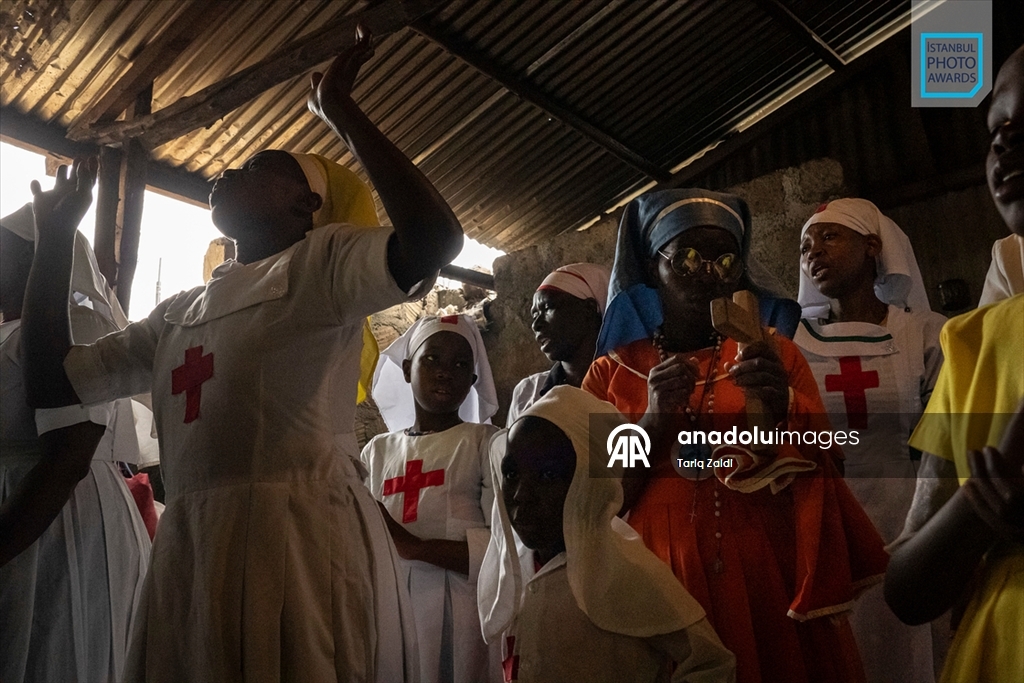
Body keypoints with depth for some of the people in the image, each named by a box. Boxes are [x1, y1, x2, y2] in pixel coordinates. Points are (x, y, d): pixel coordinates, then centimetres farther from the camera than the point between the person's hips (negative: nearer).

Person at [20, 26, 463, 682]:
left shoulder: (320, 260, 1)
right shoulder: (179, 312, 22)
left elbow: (436, 240, -18)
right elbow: (52, 381, 22)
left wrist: (343, 115, -10)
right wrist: (56, 234, 24)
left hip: (306, 538, -6)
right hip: (188, 552, 7)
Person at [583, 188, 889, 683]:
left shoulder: (775, 354, 5)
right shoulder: (611, 374, 2)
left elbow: (823, 477, -1)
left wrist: (780, 407, -20)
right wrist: (653, 421, -16)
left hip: (772, 586, 1)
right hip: (663, 591, 0)